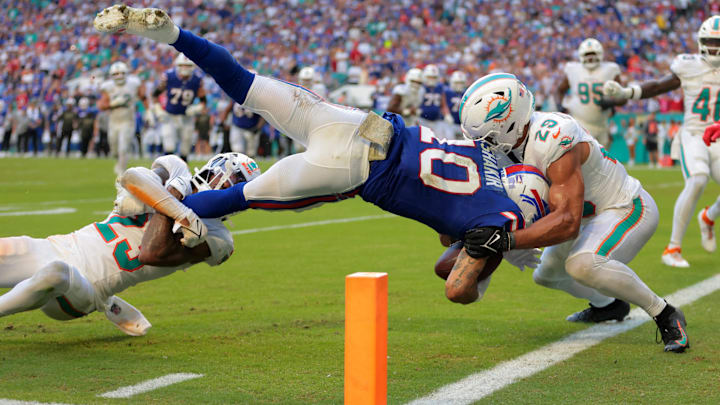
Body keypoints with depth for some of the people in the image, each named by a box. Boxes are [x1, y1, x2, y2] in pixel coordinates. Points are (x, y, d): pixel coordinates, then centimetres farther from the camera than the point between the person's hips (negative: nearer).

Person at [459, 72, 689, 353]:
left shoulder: (554, 142, -35)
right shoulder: (515, 140, -8)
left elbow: (567, 222, -40)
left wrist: (507, 241, -47)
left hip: (629, 210, -10)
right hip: (593, 214, 10)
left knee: (583, 264, -35)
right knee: (547, 274, 22)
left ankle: (666, 316, -17)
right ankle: (608, 305, 49)